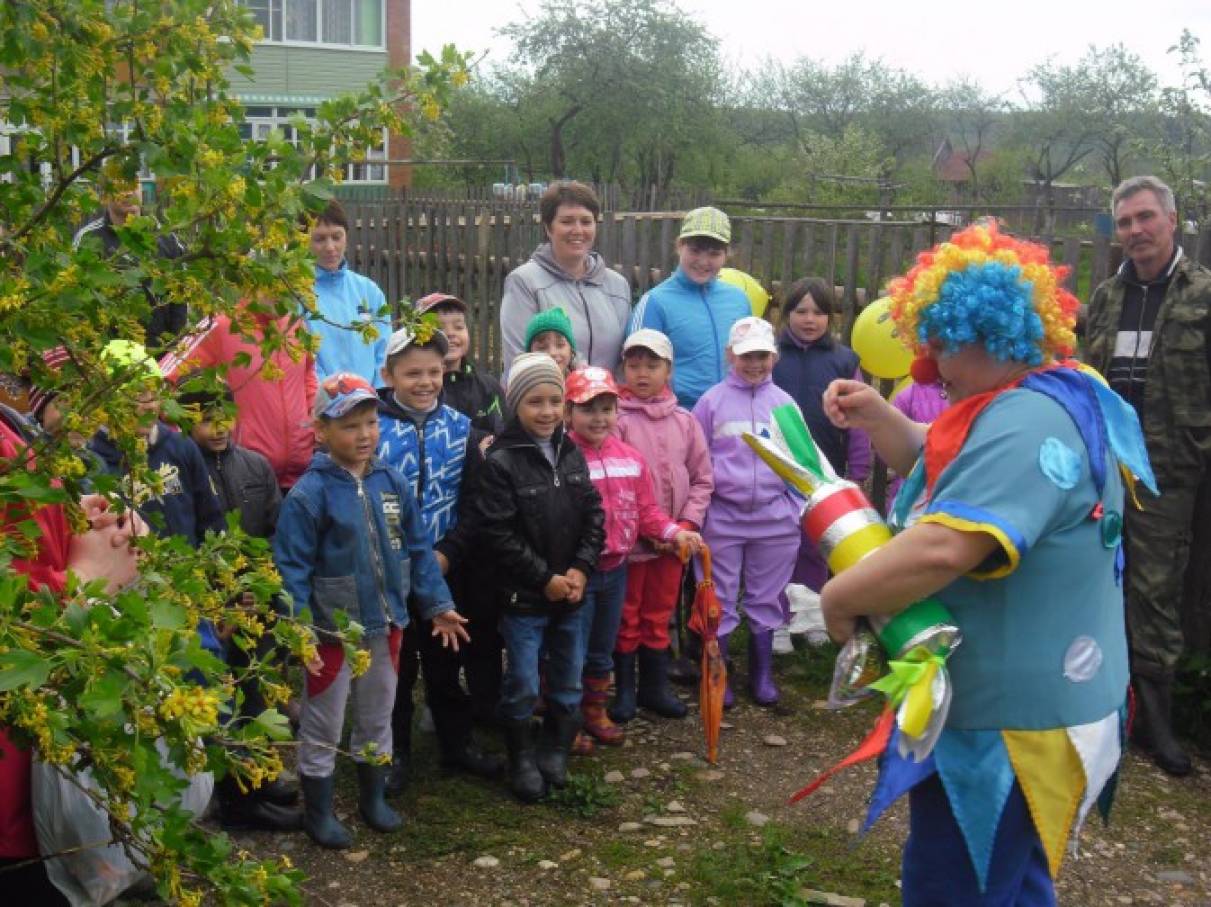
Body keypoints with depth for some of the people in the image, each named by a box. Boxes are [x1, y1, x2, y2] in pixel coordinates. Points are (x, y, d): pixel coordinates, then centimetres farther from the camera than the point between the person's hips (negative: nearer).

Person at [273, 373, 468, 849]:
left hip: (385, 626, 5)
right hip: (331, 631, -5)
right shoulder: (310, 493, -16)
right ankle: (318, 811, 26)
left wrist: (438, 605, 3)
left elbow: (418, 550, 6)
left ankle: (373, 797, 38)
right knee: (322, 729, 10)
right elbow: (291, 567, -17)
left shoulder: (392, 483, -1)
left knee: (377, 720, 20)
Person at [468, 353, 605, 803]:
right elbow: (496, 532, -18)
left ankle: (555, 754, 31)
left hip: (573, 592, 5)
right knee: (522, 686, 4)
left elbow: (594, 514, 6)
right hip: (523, 596, -5)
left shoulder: (572, 454, 5)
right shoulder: (501, 461, -14)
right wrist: (545, 578, -16)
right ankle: (522, 760, 22)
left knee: (568, 683, 15)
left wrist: (581, 569, -8)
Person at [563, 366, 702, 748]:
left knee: (602, 650, 21)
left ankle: (595, 712, 38)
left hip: (616, 569, 6)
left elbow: (646, 510, 9)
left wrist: (674, 532, -7)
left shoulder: (632, 458, 3)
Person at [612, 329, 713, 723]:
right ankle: (624, 691, 22)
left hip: (673, 540, 4)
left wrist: (687, 524, -5)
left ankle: (655, 687, 29)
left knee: (658, 617, 16)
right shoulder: (617, 419, -10)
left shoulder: (686, 421, 3)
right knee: (626, 618, 9)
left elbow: (702, 480, 7)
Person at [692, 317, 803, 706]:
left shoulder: (785, 404, 5)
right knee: (720, 600, 6)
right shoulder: (712, 401, -1)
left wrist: (797, 512, 2)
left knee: (766, 599, 12)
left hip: (774, 518, 2)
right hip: (723, 517, -2)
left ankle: (762, 673, 25)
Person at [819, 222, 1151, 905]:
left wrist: (840, 598, -22)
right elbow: (949, 472, 24)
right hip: (1018, 706, 11)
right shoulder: (1039, 403, 11)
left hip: (1008, 723, -11)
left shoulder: (1026, 424, -27)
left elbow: (943, 547, -38)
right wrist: (878, 417, 5)